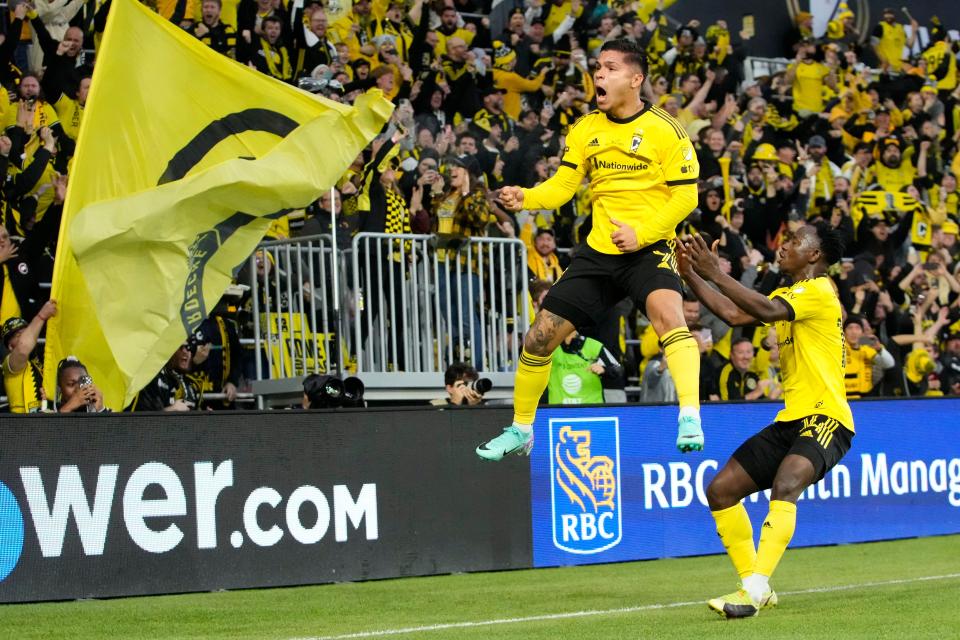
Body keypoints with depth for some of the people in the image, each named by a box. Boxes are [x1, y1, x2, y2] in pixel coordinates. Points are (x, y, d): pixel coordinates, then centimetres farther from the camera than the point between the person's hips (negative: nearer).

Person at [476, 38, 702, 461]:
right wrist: (525, 198, -14)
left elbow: (686, 195, -8)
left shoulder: (664, 130, -7)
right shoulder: (585, 129, 8)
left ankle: (690, 420, -39)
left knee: (667, 313, -36)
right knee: (540, 337, 4)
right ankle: (520, 430, 24)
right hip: (598, 252, 5)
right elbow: (562, 185, 6)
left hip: (648, 249, -5)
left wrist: (641, 232, -18)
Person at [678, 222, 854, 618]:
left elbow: (768, 311, -27)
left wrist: (715, 273, -26)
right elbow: (732, 313, 15)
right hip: (791, 420, 10)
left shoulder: (819, 292, -10)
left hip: (825, 420, -10)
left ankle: (755, 590, -41)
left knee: (784, 487, -34)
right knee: (720, 492, 4)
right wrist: (690, 273, 9)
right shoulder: (790, 295, 19)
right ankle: (753, 585, 9)